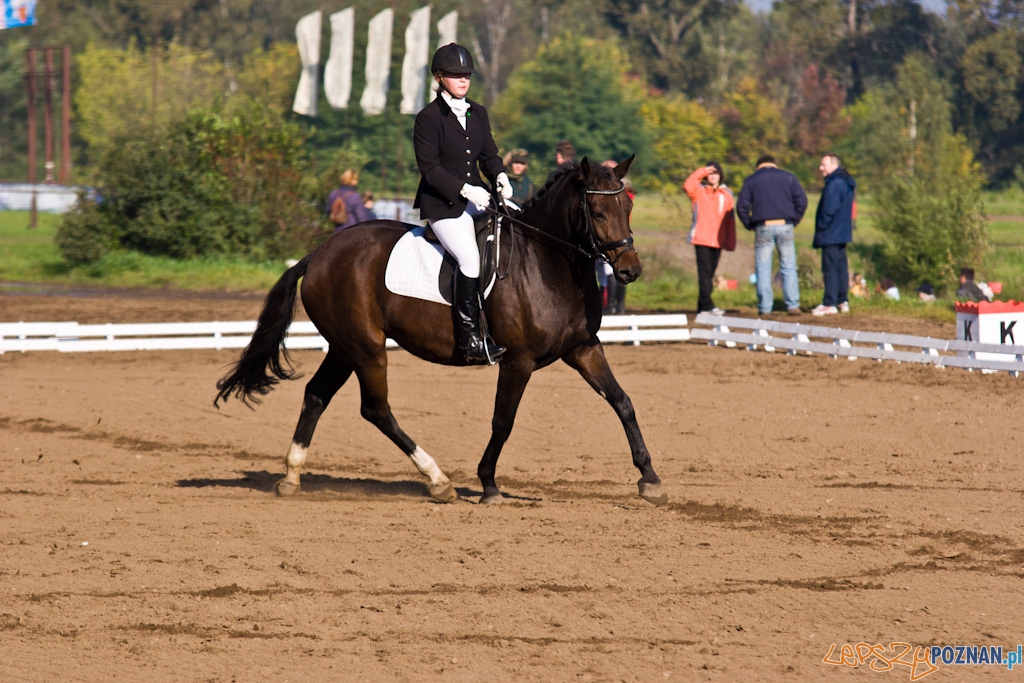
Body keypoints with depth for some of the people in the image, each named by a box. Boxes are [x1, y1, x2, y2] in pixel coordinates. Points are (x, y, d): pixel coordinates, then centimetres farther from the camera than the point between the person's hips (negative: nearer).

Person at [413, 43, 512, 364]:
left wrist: (500, 176, -6)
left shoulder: (478, 114, 14)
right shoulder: (428, 118, -7)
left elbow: (489, 154, 16)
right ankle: (471, 339, -23)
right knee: (470, 259, -25)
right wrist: (465, 190, -20)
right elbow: (429, 168, -11)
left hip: (477, 199, 7)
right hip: (442, 205, -7)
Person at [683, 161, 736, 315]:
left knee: (710, 273, 8)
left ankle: (702, 306, 14)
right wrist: (702, 171, -13)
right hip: (701, 238, -4)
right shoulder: (698, 191, 3)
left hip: (718, 240, 4)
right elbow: (688, 186, -21)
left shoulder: (726, 194, 12)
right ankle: (707, 305, -17)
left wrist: (730, 242, 7)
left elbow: (730, 220, 11)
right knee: (705, 271, -12)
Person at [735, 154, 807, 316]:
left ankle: (765, 307, -1)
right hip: (785, 226, 1)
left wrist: (749, 225, 9)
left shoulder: (751, 181, 9)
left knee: (763, 268, 3)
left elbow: (742, 206, 1)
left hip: (763, 228, -1)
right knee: (789, 267, 5)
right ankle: (793, 305, -2)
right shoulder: (788, 178, 11)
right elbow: (801, 201, 2)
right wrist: (795, 220, 8)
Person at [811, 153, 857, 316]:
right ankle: (843, 301, 17)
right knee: (841, 267, 13)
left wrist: (821, 227, -11)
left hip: (830, 234, -10)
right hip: (843, 233, 10)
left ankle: (829, 303, -10)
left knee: (830, 268, -9)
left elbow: (829, 209, -22)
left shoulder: (834, 184, -17)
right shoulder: (846, 183, 15)